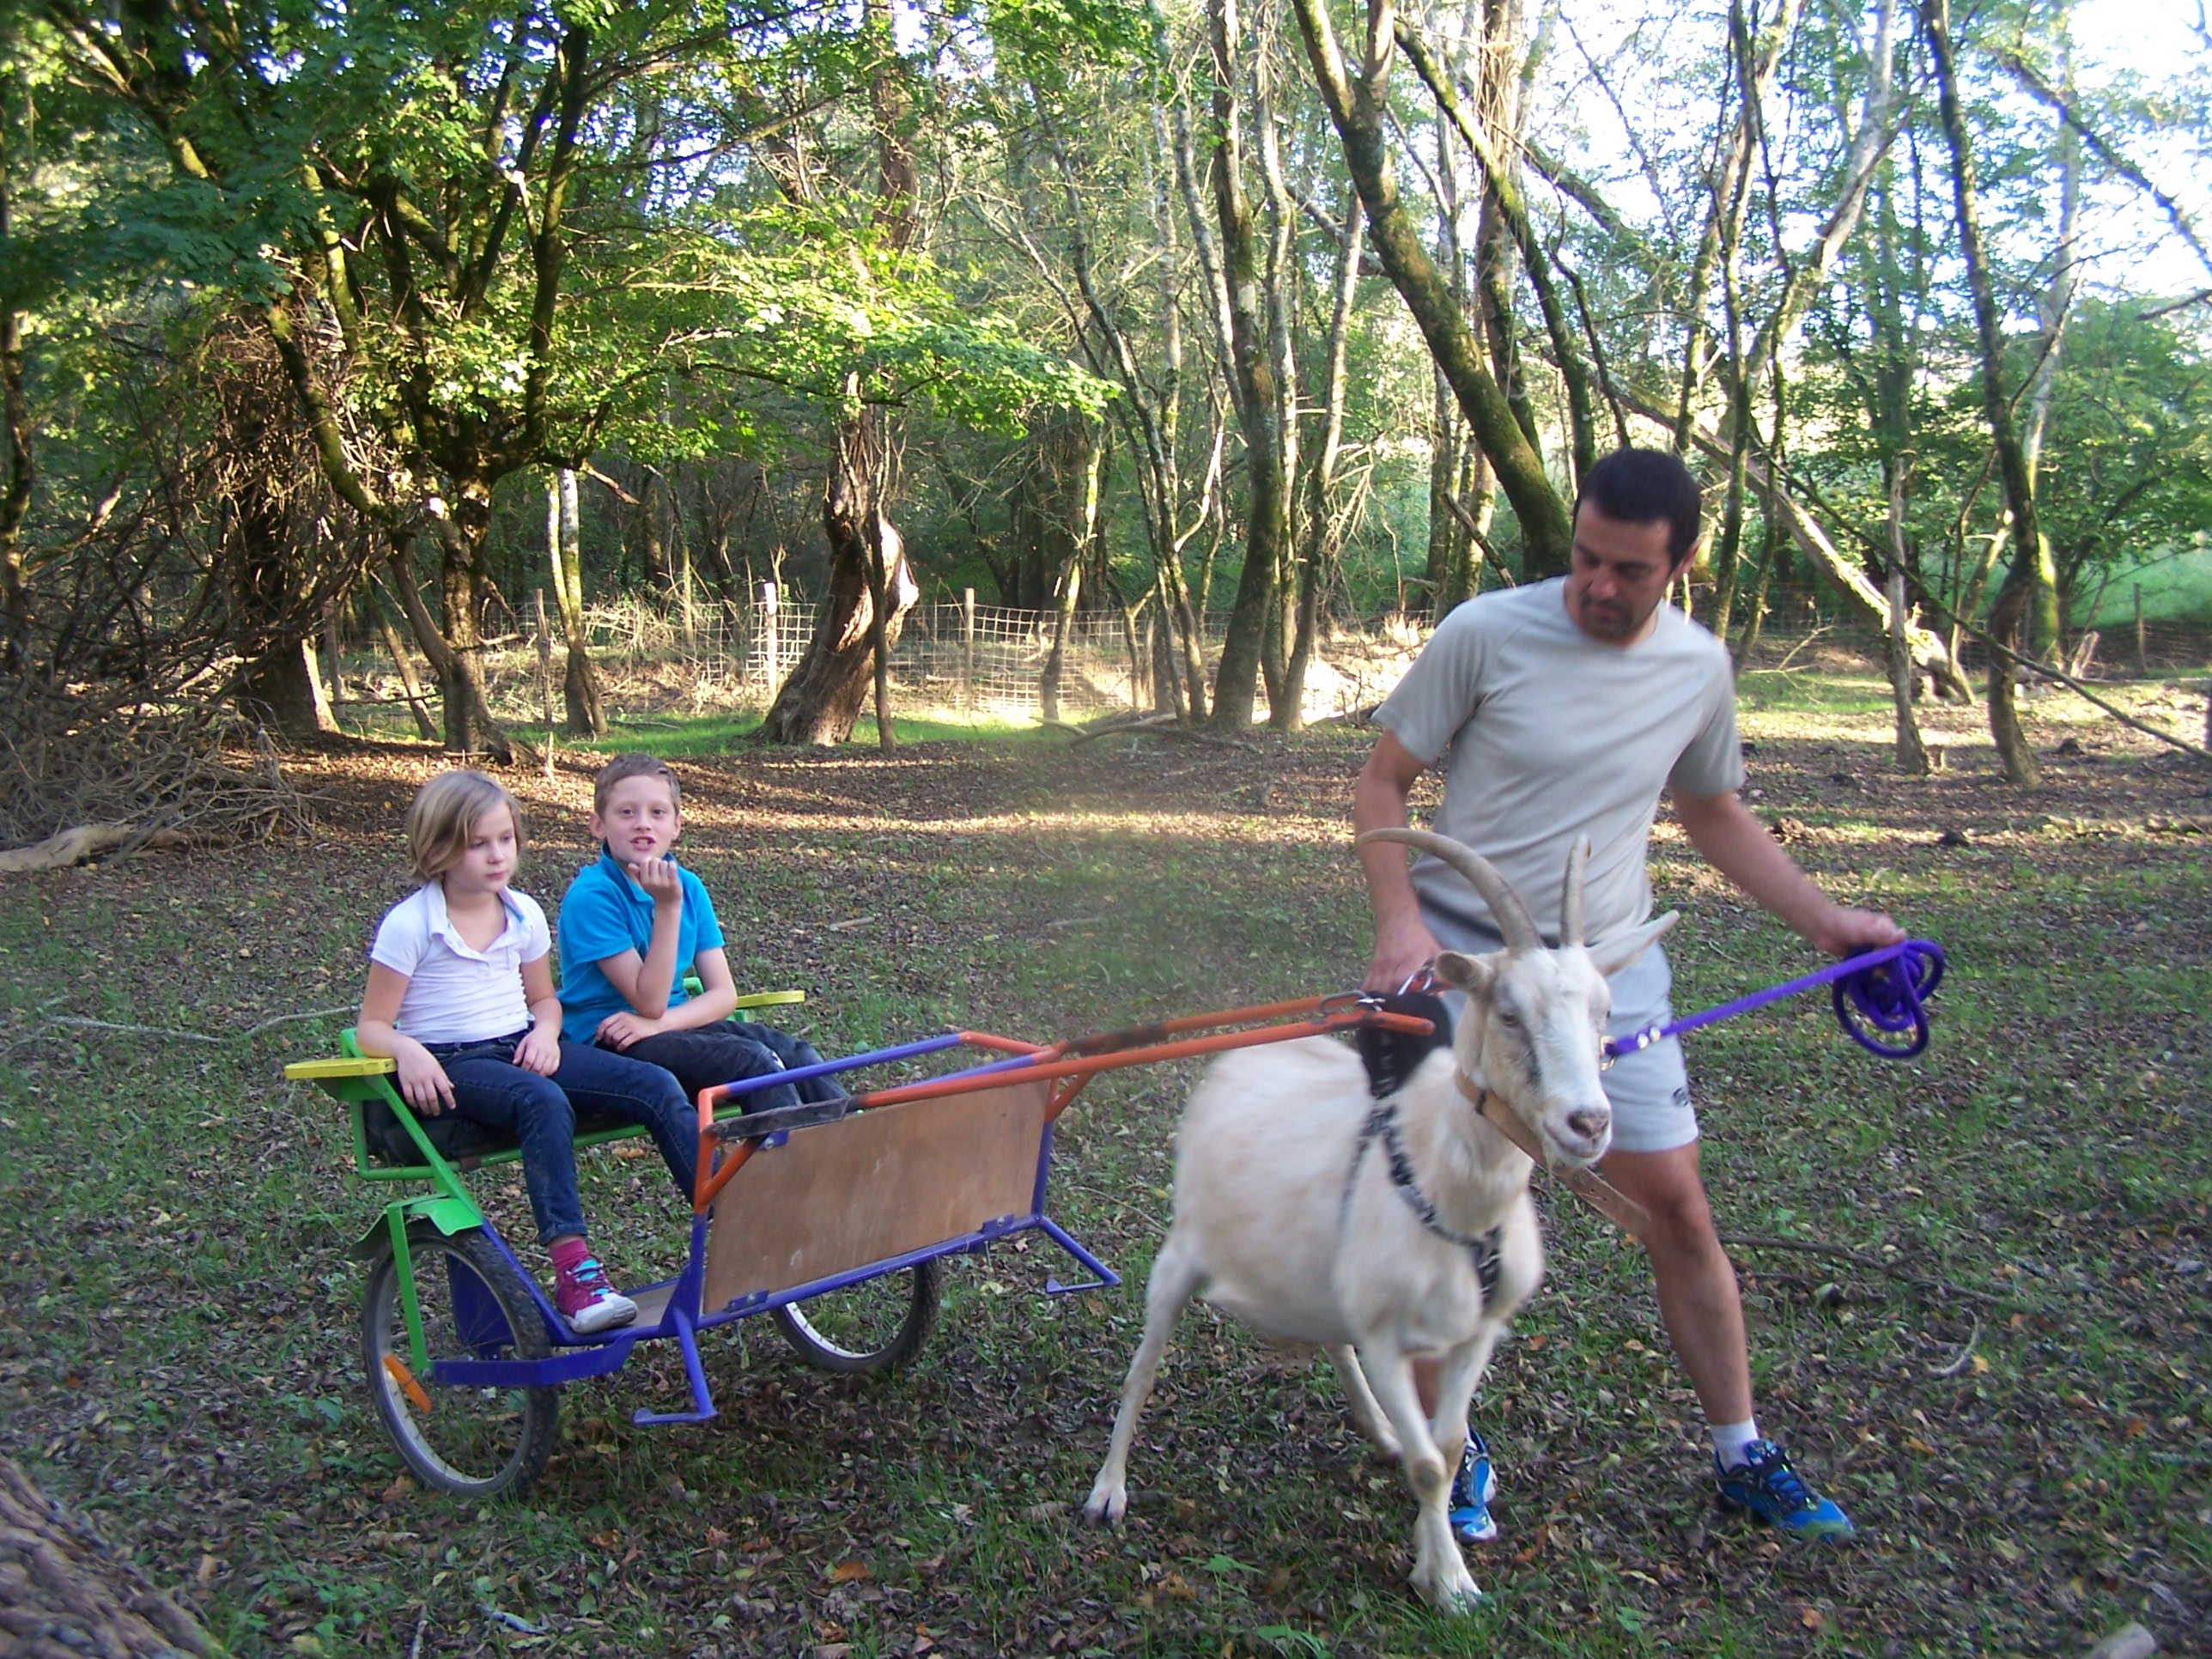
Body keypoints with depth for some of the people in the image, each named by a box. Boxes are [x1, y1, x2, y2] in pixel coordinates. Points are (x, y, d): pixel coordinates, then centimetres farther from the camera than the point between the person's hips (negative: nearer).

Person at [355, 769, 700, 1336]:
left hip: (523, 1049, 6)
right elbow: (372, 1026, -4)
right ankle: (573, 1270, -42)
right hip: (453, 1066, -5)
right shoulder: (409, 925, -6)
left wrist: (545, 1031, -3)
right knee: (544, 1103, -39)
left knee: (657, 1087, -16)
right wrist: (407, 1052, -26)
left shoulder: (524, 913, 9)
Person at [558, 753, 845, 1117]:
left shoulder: (688, 886, 4)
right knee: (751, 1061, -25)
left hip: (675, 1023, 6)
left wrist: (659, 1022, -17)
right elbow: (650, 1002, -18)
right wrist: (667, 907, -26)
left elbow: (723, 994, 1)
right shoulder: (591, 895, -15)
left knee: (794, 1052, -12)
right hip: (605, 1042, -6)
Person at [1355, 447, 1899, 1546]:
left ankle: (1742, 1454, 25)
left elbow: (1714, 814, 18)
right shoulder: (1485, 634, -12)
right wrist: (1399, 917, -19)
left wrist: (1823, 919, 11)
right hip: (1463, 961, -3)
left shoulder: (1699, 666, 1)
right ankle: (1455, 1447, 23)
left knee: (1678, 1210, 7)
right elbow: (1383, 780, -5)